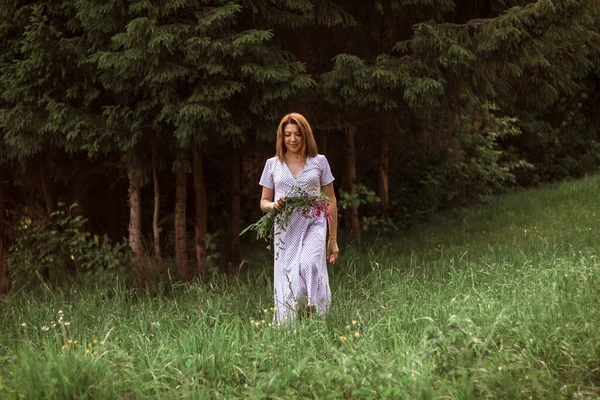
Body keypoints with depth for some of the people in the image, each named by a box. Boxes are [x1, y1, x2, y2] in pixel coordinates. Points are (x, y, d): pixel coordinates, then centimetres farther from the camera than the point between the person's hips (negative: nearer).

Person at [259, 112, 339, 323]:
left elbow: (331, 201, 11)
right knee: (287, 283, -4)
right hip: (285, 229, 2)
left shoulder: (319, 161, 8)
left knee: (309, 264, -29)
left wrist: (333, 239, 9)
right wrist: (274, 205, -9)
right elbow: (263, 202, 16)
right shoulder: (273, 164, 12)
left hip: (314, 225, -2)